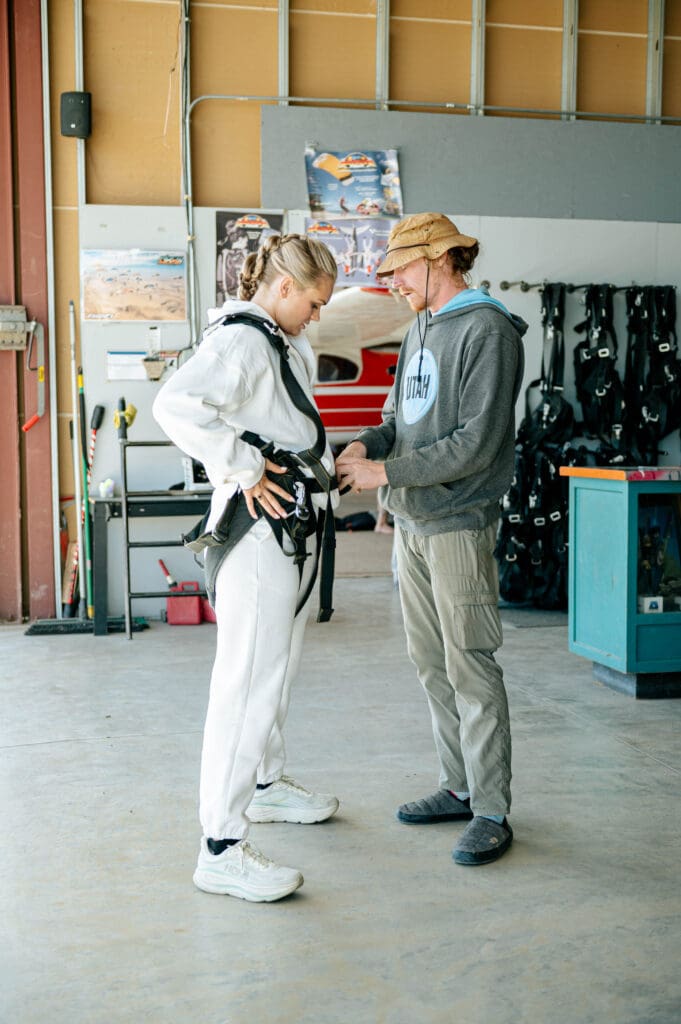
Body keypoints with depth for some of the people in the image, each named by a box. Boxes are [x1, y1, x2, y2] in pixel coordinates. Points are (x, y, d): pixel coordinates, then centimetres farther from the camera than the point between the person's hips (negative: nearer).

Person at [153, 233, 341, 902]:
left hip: (294, 532, 11)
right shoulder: (240, 340, -15)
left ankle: (266, 784, 40)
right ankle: (220, 847, -5)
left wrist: (326, 462, 15)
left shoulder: (283, 345, 17)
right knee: (249, 682, -10)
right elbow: (176, 404, -33)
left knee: (279, 670, 22)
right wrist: (245, 470, -26)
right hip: (260, 532, -11)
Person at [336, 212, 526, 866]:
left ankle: (491, 813, 5)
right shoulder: (421, 329, 17)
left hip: (459, 524, -9)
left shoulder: (487, 332, -12)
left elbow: (476, 443, -18)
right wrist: (366, 444, -1)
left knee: (471, 668, -4)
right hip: (411, 523, 9)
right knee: (430, 661, 13)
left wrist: (387, 473, -18)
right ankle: (459, 788, 25)